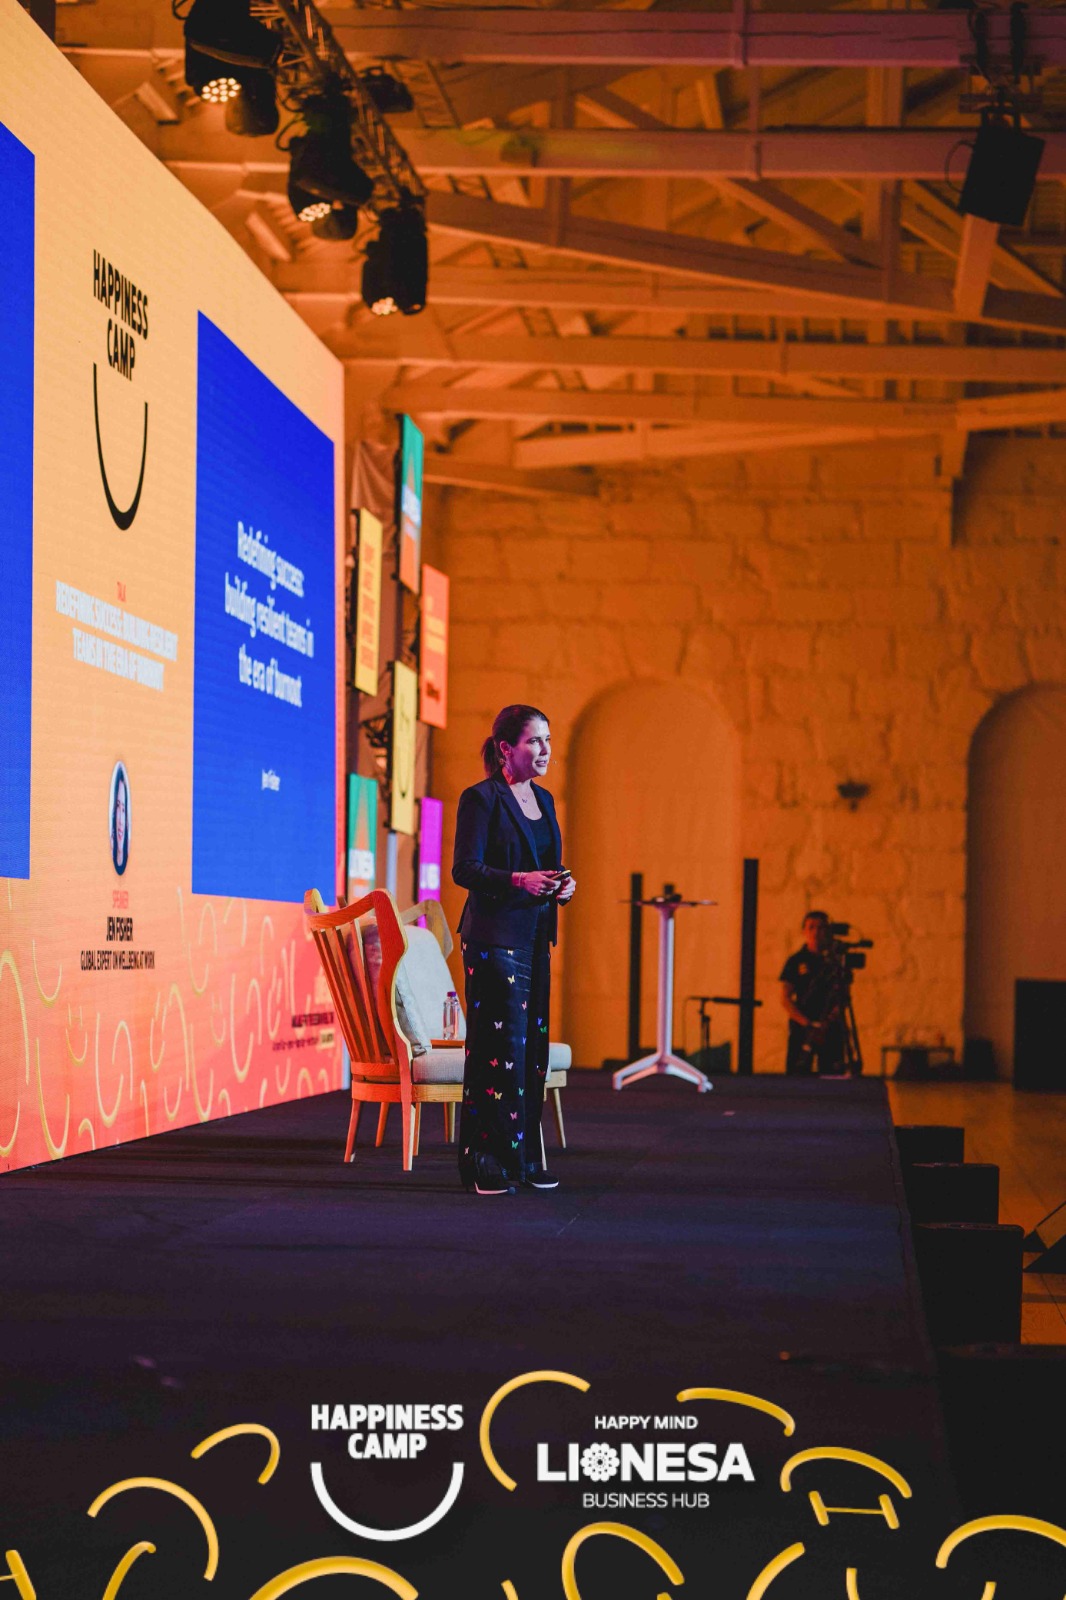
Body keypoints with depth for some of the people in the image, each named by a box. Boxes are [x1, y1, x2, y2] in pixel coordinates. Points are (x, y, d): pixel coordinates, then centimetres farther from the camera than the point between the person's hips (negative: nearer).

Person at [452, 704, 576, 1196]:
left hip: (535, 938, 8)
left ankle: (523, 1156, 14)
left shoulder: (543, 800, 17)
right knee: (498, 1044, -9)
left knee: (532, 1043, 8)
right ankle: (484, 1162, -4)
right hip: (493, 937, -8)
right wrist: (517, 879, -25)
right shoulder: (480, 798, -7)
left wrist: (561, 886, 2)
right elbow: (465, 869, -12)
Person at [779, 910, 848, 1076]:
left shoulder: (835, 961, 10)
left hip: (831, 1028, 2)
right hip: (802, 1028, -2)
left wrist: (833, 1017, -11)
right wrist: (806, 1023, -11)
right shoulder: (796, 961, 5)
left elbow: (843, 995, 10)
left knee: (832, 1078, -3)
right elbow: (785, 998, 1)